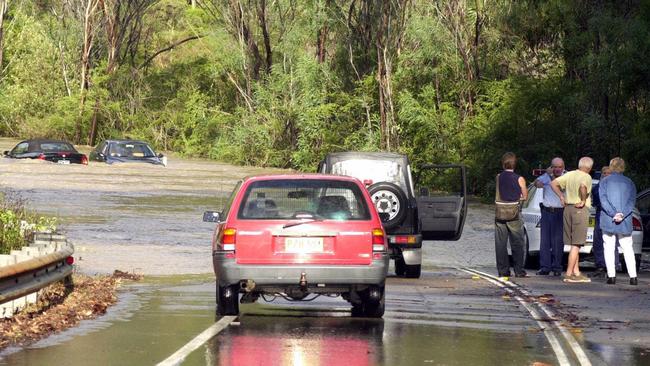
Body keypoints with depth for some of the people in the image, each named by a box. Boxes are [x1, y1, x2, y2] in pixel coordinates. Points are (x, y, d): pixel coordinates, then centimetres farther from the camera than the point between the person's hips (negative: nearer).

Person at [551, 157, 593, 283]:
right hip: (580, 210, -7)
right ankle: (569, 274, -8)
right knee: (576, 244, -5)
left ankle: (576, 273, 17)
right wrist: (583, 200, -17)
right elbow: (582, 186, -31)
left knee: (574, 244, 14)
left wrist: (561, 197, 12)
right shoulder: (586, 177, -10)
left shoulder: (569, 175, 10)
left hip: (568, 208, 7)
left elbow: (553, 183, 9)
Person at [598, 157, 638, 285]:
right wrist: (622, 214, -12)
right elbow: (632, 201, -3)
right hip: (626, 222, 2)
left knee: (609, 248, 3)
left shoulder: (605, 181, 2)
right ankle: (633, 276, 0)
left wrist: (613, 214, -15)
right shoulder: (629, 182, 7)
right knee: (628, 248, 7)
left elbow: (603, 200, -9)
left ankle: (611, 276, -4)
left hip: (608, 221, -2)